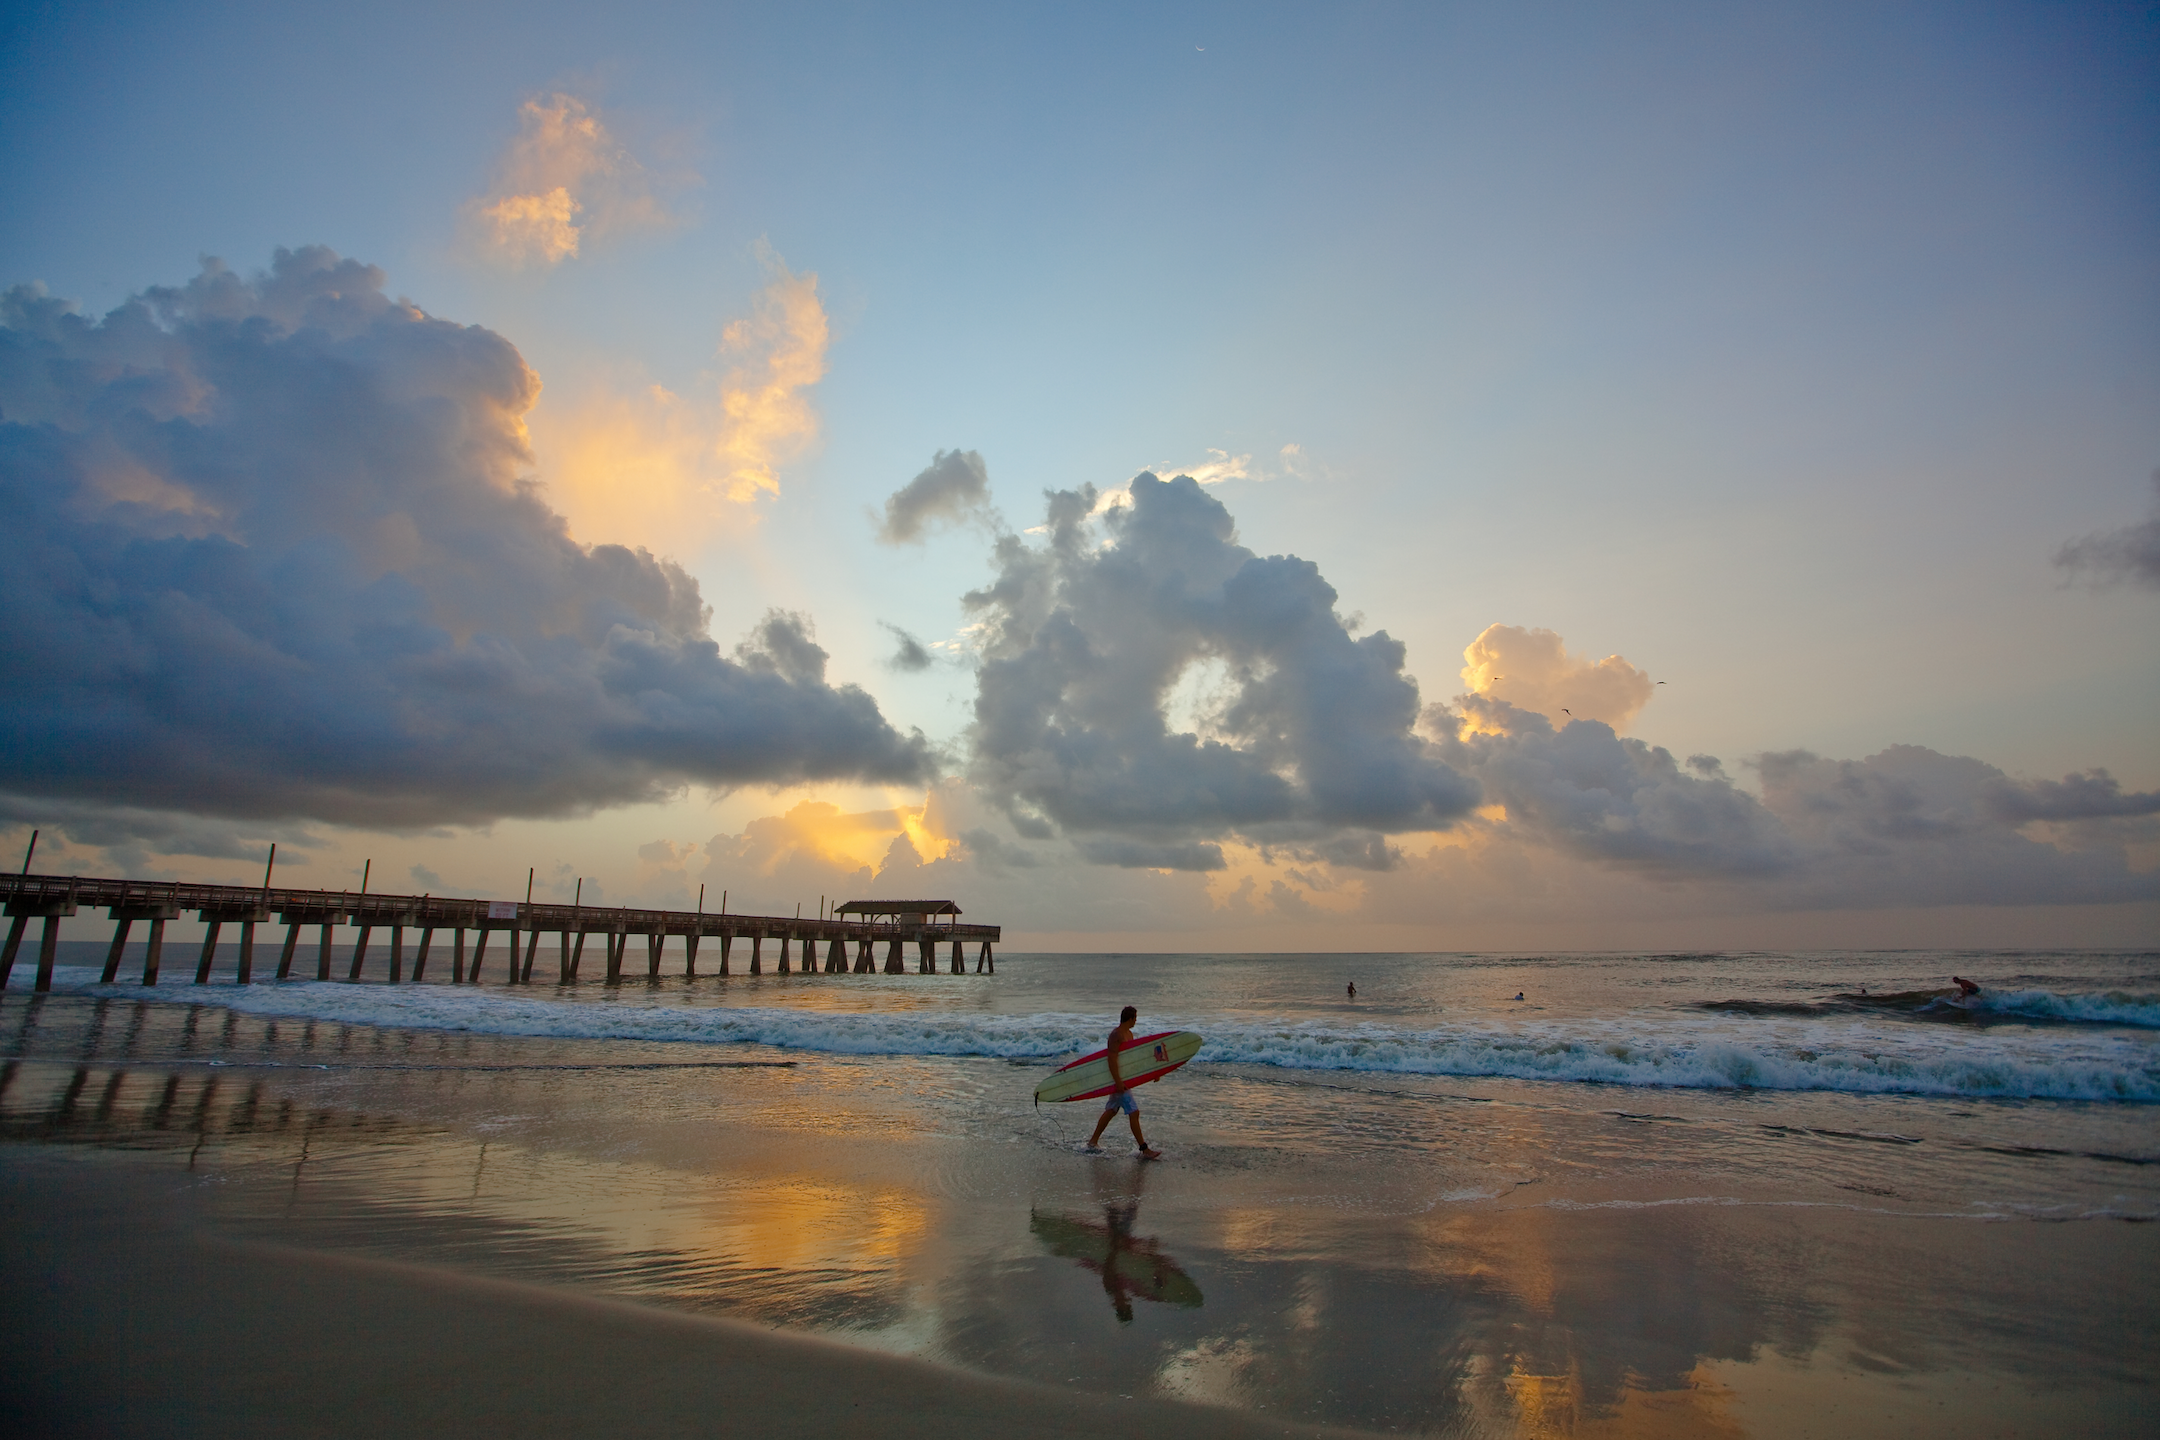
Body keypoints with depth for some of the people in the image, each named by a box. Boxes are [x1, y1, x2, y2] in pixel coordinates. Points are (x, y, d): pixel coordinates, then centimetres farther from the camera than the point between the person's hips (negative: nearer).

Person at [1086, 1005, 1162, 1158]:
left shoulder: (1129, 1034, 13)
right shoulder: (1116, 1035, -18)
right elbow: (1112, 1058, -25)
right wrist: (1118, 1080, -29)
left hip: (1124, 1077, 10)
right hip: (1118, 1078, -10)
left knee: (1111, 1110, 18)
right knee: (1134, 1113, -9)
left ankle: (1093, 1141, 29)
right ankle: (1144, 1150, -5)